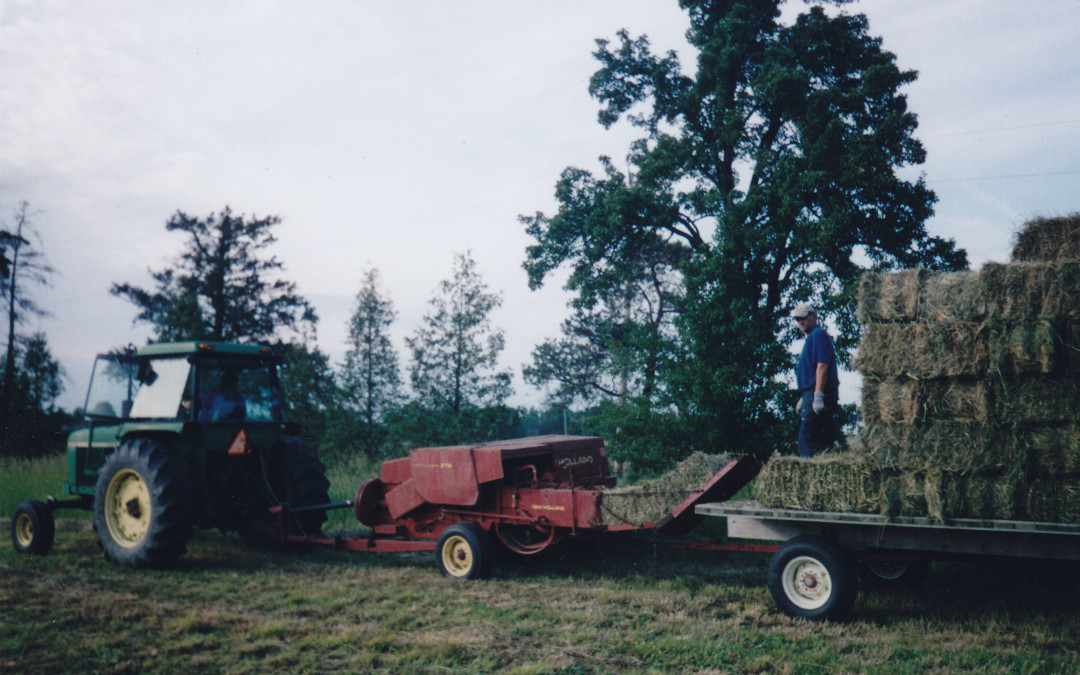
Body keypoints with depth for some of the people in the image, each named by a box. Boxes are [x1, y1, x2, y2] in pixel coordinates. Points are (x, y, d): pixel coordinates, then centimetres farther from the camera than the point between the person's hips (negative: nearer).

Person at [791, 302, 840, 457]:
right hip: (811, 394, 11)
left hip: (817, 393, -11)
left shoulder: (818, 335, -7)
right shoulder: (810, 338, 23)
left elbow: (822, 366, -19)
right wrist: (804, 398, 27)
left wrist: (818, 396, -25)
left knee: (808, 440, -14)